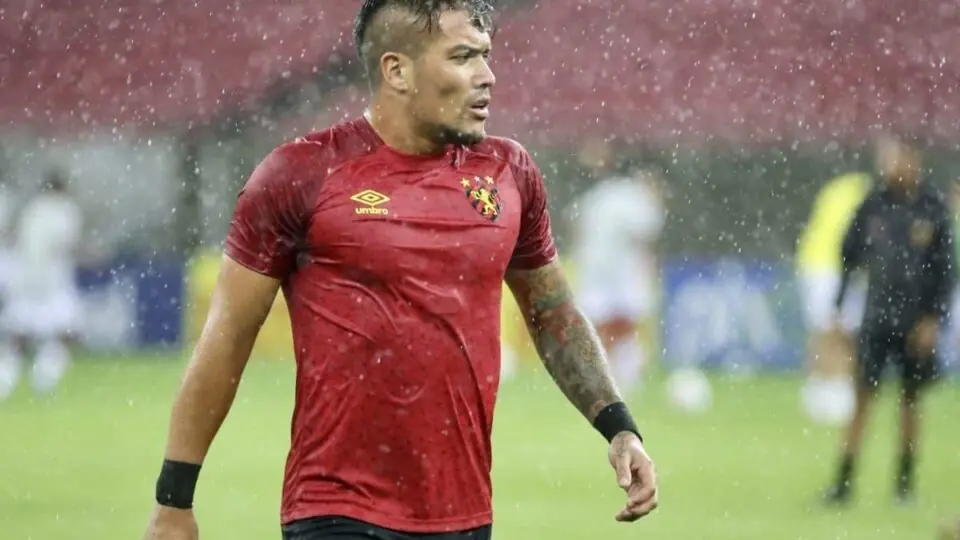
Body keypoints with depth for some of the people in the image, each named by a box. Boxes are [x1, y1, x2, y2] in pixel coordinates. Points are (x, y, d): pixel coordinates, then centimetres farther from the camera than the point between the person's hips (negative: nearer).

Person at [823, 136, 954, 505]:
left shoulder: (933, 209, -4)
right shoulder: (874, 206, 0)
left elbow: (946, 268, -2)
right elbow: (849, 257, 6)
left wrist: (934, 319, -8)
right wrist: (836, 308, 3)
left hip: (916, 321, -1)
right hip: (877, 318, 1)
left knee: (911, 400, 8)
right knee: (863, 398, -4)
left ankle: (905, 479, 19)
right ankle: (844, 479, -3)